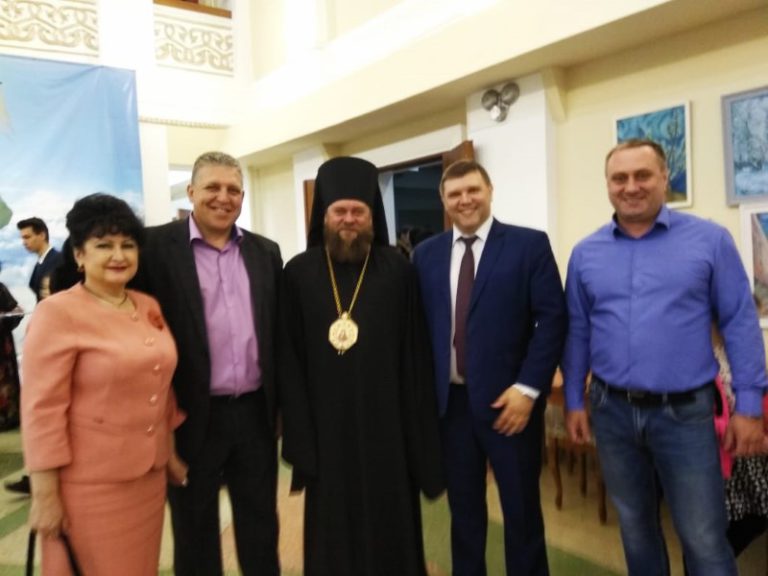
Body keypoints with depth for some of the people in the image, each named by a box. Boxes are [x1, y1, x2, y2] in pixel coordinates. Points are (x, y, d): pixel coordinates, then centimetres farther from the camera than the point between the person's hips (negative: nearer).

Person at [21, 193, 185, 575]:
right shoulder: (57, 313, -14)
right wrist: (45, 495, -14)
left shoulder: (150, 308, 5)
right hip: (90, 484, -6)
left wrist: (170, 453, 16)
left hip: (149, 475, 6)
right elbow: (42, 411, -15)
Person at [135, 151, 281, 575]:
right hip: (192, 415, -3)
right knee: (195, 532, 16)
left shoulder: (265, 251, 6)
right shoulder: (156, 246, -7)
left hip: (255, 412, 4)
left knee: (261, 527, 18)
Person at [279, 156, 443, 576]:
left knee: (391, 523, 13)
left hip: (387, 423, 0)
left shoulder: (398, 270, -2)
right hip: (326, 426, 1)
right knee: (333, 528, 14)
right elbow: (289, 361, 0)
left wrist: (419, 431, -4)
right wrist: (299, 434, -4)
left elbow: (415, 355, -2)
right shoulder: (298, 273, 0)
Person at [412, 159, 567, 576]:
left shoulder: (529, 244, -2)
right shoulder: (426, 254, 8)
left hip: (508, 399, -2)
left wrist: (528, 387, -14)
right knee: (463, 507, 16)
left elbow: (552, 319, -7)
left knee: (521, 508, 12)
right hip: (450, 400, 3)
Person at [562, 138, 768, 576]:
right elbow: (577, 332, 6)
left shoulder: (710, 239, -4)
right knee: (635, 526, 19)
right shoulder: (585, 253, 3)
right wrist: (574, 402, 6)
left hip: (685, 412, -2)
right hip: (612, 411, 3)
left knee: (705, 539, 6)